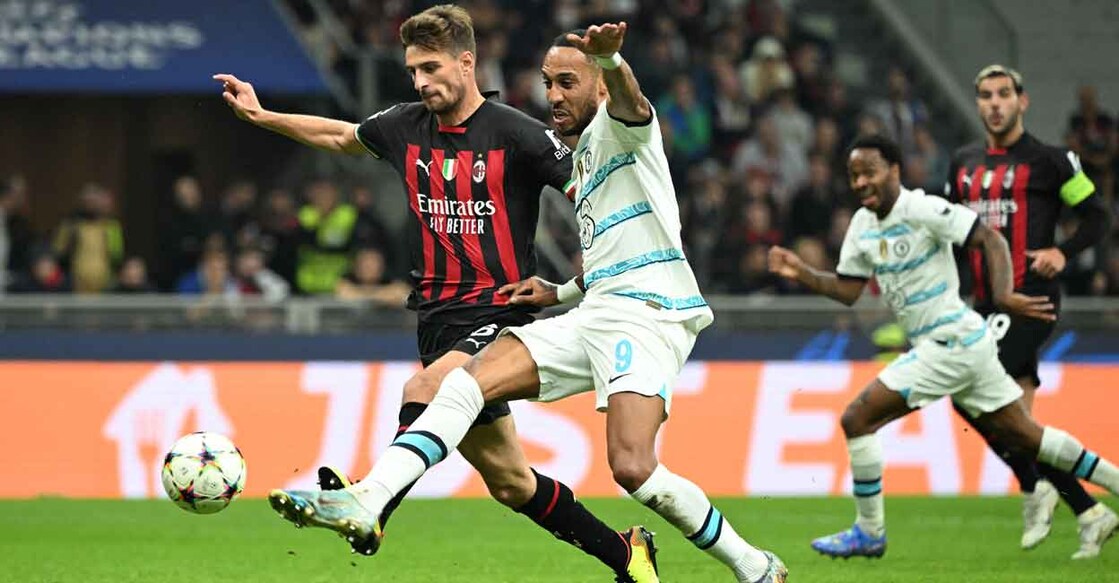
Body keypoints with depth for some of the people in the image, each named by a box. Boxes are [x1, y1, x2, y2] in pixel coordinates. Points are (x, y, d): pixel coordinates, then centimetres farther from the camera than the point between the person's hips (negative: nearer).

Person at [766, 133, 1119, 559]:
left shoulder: (921, 209, -16)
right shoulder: (863, 225, 10)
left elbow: (990, 239, -20)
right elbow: (847, 290, 15)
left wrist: (1003, 295, -34)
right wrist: (802, 274, -1)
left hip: (950, 343, -9)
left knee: (857, 420, -9)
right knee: (1025, 436, 16)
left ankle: (869, 533, 2)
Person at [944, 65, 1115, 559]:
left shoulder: (1047, 161, -1)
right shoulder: (964, 165, 16)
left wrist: (1064, 252, -15)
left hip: (1031, 297, -7)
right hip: (986, 304, 7)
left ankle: (1035, 486, -8)